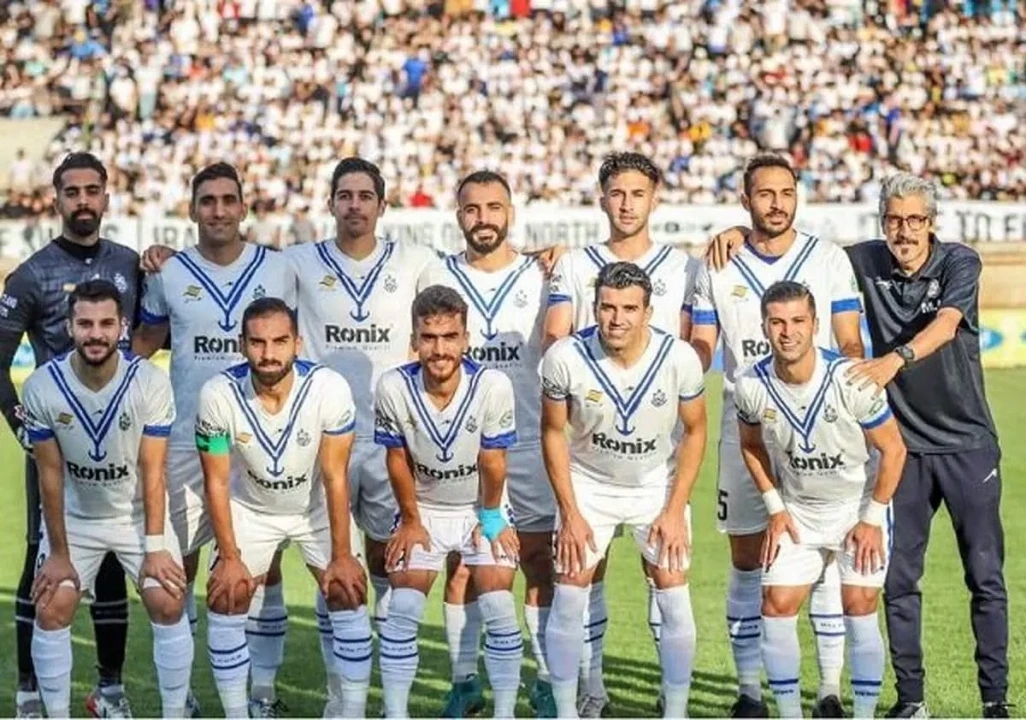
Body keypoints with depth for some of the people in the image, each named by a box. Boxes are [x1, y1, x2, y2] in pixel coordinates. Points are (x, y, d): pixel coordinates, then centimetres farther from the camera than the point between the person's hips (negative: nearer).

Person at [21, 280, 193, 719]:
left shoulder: (150, 383, -22)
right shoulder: (43, 387, -19)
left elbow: (152, 472, -17)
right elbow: (50, 475, -12)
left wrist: (155, 547, -19)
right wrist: (59, 553, -10)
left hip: (139, 514, -1)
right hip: (74, 517, 1)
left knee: (168, 604, -11)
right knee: (51, 610, -7)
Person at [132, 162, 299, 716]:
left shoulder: (278, 271, 2)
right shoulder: (169, 275, 2)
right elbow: (142, 346, 13)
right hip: (187, 442, 1)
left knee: (264, 564, 1)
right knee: (179, 563, 5)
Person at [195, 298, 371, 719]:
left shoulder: (329, 389, -29)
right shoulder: (219, 395, -27)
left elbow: (335, 478, -21)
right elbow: (217, 482, -16)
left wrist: (341, 556, -18)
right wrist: (230, 557, -14)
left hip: (317, 506, -1)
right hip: (250, 509, 1)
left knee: (349, 593, -11)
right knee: (225, 600, -7)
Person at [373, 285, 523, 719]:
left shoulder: (492, 386, -27)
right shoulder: (394, 389, -24)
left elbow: (492, 463, -15)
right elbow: (398, 462, -10)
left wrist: (490, 519, -5)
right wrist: (411, 521, -2)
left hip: (483, 508, -1)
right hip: (423, 509, 1)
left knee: (498, 607, -10)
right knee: (403, 609, -7)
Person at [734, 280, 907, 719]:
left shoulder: (851, 380, -26)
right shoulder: (751, 387, -16)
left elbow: (893, 449, -13)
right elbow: (751, 446, 5)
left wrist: (872, 519, -12)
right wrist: (775, 509, -1)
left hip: (860, 504, -3)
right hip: (796, 511, 3)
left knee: (859, 608, -9)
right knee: (777, 606, -4)